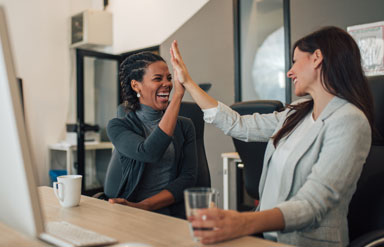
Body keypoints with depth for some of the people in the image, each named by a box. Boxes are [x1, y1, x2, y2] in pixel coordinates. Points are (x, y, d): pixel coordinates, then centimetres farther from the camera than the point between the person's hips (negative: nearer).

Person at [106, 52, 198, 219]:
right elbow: (150, 153, -18)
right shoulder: (118, 126, 2)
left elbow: (188, 178, 0)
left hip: (175, 214, 1)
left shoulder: (184, 126, 9)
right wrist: (178, 95, -16)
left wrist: (143, 206, -14)